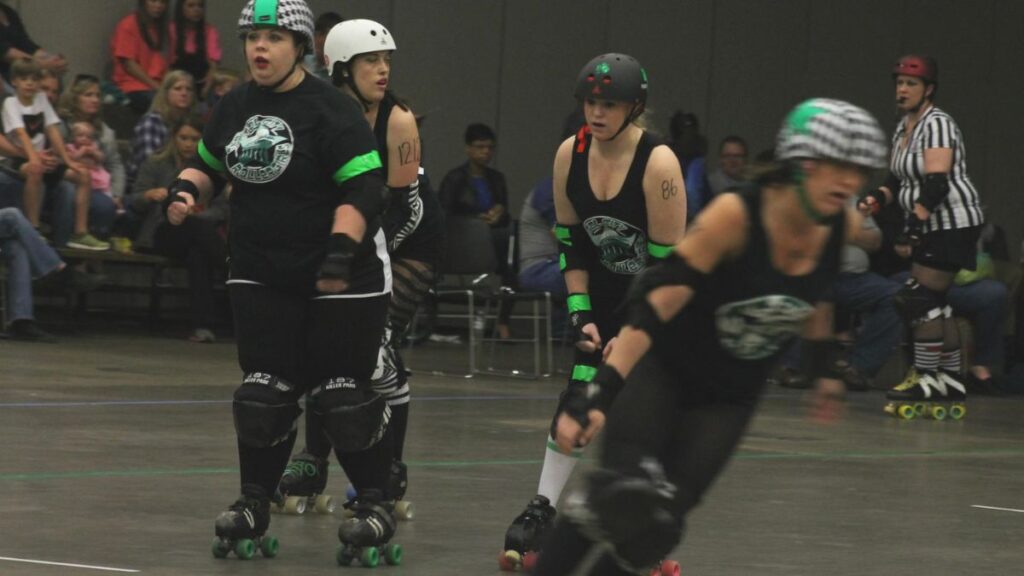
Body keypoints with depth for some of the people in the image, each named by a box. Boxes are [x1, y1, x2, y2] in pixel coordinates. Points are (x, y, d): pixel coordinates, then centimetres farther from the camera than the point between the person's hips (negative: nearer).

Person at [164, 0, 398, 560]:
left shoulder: (331, 110, -14)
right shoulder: (234, 107, 7)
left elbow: (362, 192, -18)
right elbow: (209, 163, 23)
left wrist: (340, 253, -27)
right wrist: (186, 189, 1)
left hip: (342, 278, -5)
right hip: (261, 275, 6)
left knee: (341, 396, -3)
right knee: (263, 391, 4)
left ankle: (374, 506, 10)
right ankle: (254, 504, 15)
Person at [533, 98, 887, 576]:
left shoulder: (844, 228, -11)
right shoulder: (735, 215, -27)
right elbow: (652, 305, -30)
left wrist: (823, 369, 22)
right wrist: (596, 396, -37)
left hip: (730, 394, 4)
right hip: (662, 367, -4)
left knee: (657, 521, -9)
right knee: (620, 496, -24)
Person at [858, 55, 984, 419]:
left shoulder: (937, 124, -14)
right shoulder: (903, 129, 15)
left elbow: (935, 183, -24)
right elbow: (898, 180, 19)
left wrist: (914, 227, -31)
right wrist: (875, 200, -1)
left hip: (953, 223, -10)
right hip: (932, 227, 10)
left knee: (921, 298, -11)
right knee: (933, 301, 9)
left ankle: (926, 381, -7)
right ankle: (951, 382, 14)